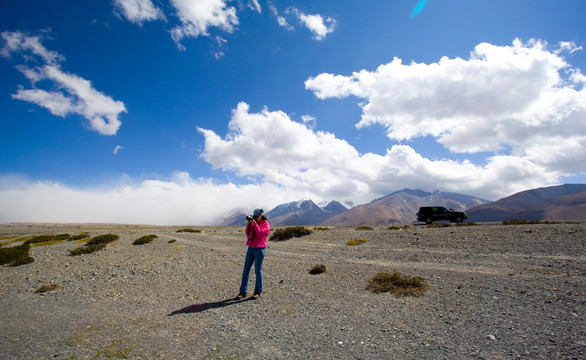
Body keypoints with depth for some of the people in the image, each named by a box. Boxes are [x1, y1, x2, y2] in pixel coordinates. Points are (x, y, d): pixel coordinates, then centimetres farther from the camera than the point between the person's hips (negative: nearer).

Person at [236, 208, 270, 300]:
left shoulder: (265, 224, -4)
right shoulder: (254, 223, 15)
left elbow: (260, 233, -19)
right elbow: (248, 233, 10)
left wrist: (254, 223, -16)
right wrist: (249, 223, 0)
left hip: (259, 249, -6)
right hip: (251, 248, 6)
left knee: (258, 271, 2)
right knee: (246, 270, 3)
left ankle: (258, 291, 18)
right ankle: (243, 292, 10)